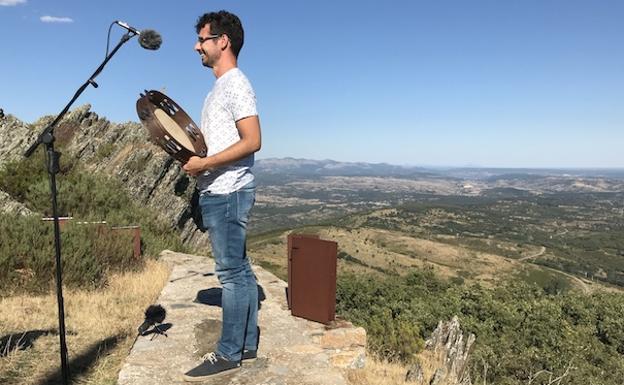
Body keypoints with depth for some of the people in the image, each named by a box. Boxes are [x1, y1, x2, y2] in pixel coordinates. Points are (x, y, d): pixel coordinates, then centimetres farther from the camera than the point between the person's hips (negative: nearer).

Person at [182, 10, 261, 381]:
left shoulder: (236, 84, -10)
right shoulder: (221, 87, 20)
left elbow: (252, 141, -20)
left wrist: (204, 164, -19)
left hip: (227, 193, -10)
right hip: (219, 192, 10)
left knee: (232, 272, -3)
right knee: (239, 269, 12)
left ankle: (229, 354, 8)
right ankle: (247, 344, 22)